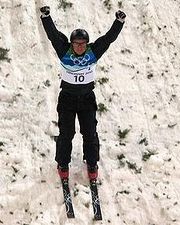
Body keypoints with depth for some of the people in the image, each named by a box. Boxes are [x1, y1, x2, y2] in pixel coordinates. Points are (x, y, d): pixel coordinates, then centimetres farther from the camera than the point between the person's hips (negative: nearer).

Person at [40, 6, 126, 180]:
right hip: (67, 98, -1)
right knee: (66, 133, 5)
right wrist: (45, 17, -39)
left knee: (90, 133, 7)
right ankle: (63, 164, 23)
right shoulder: (64, 51, -14)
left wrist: (119, 22, -29)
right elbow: (52, 34, -24)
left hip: (87, 98, 1)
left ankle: (92, 164, 25)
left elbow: (110, 37, -16)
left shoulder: (93, 52, -11)